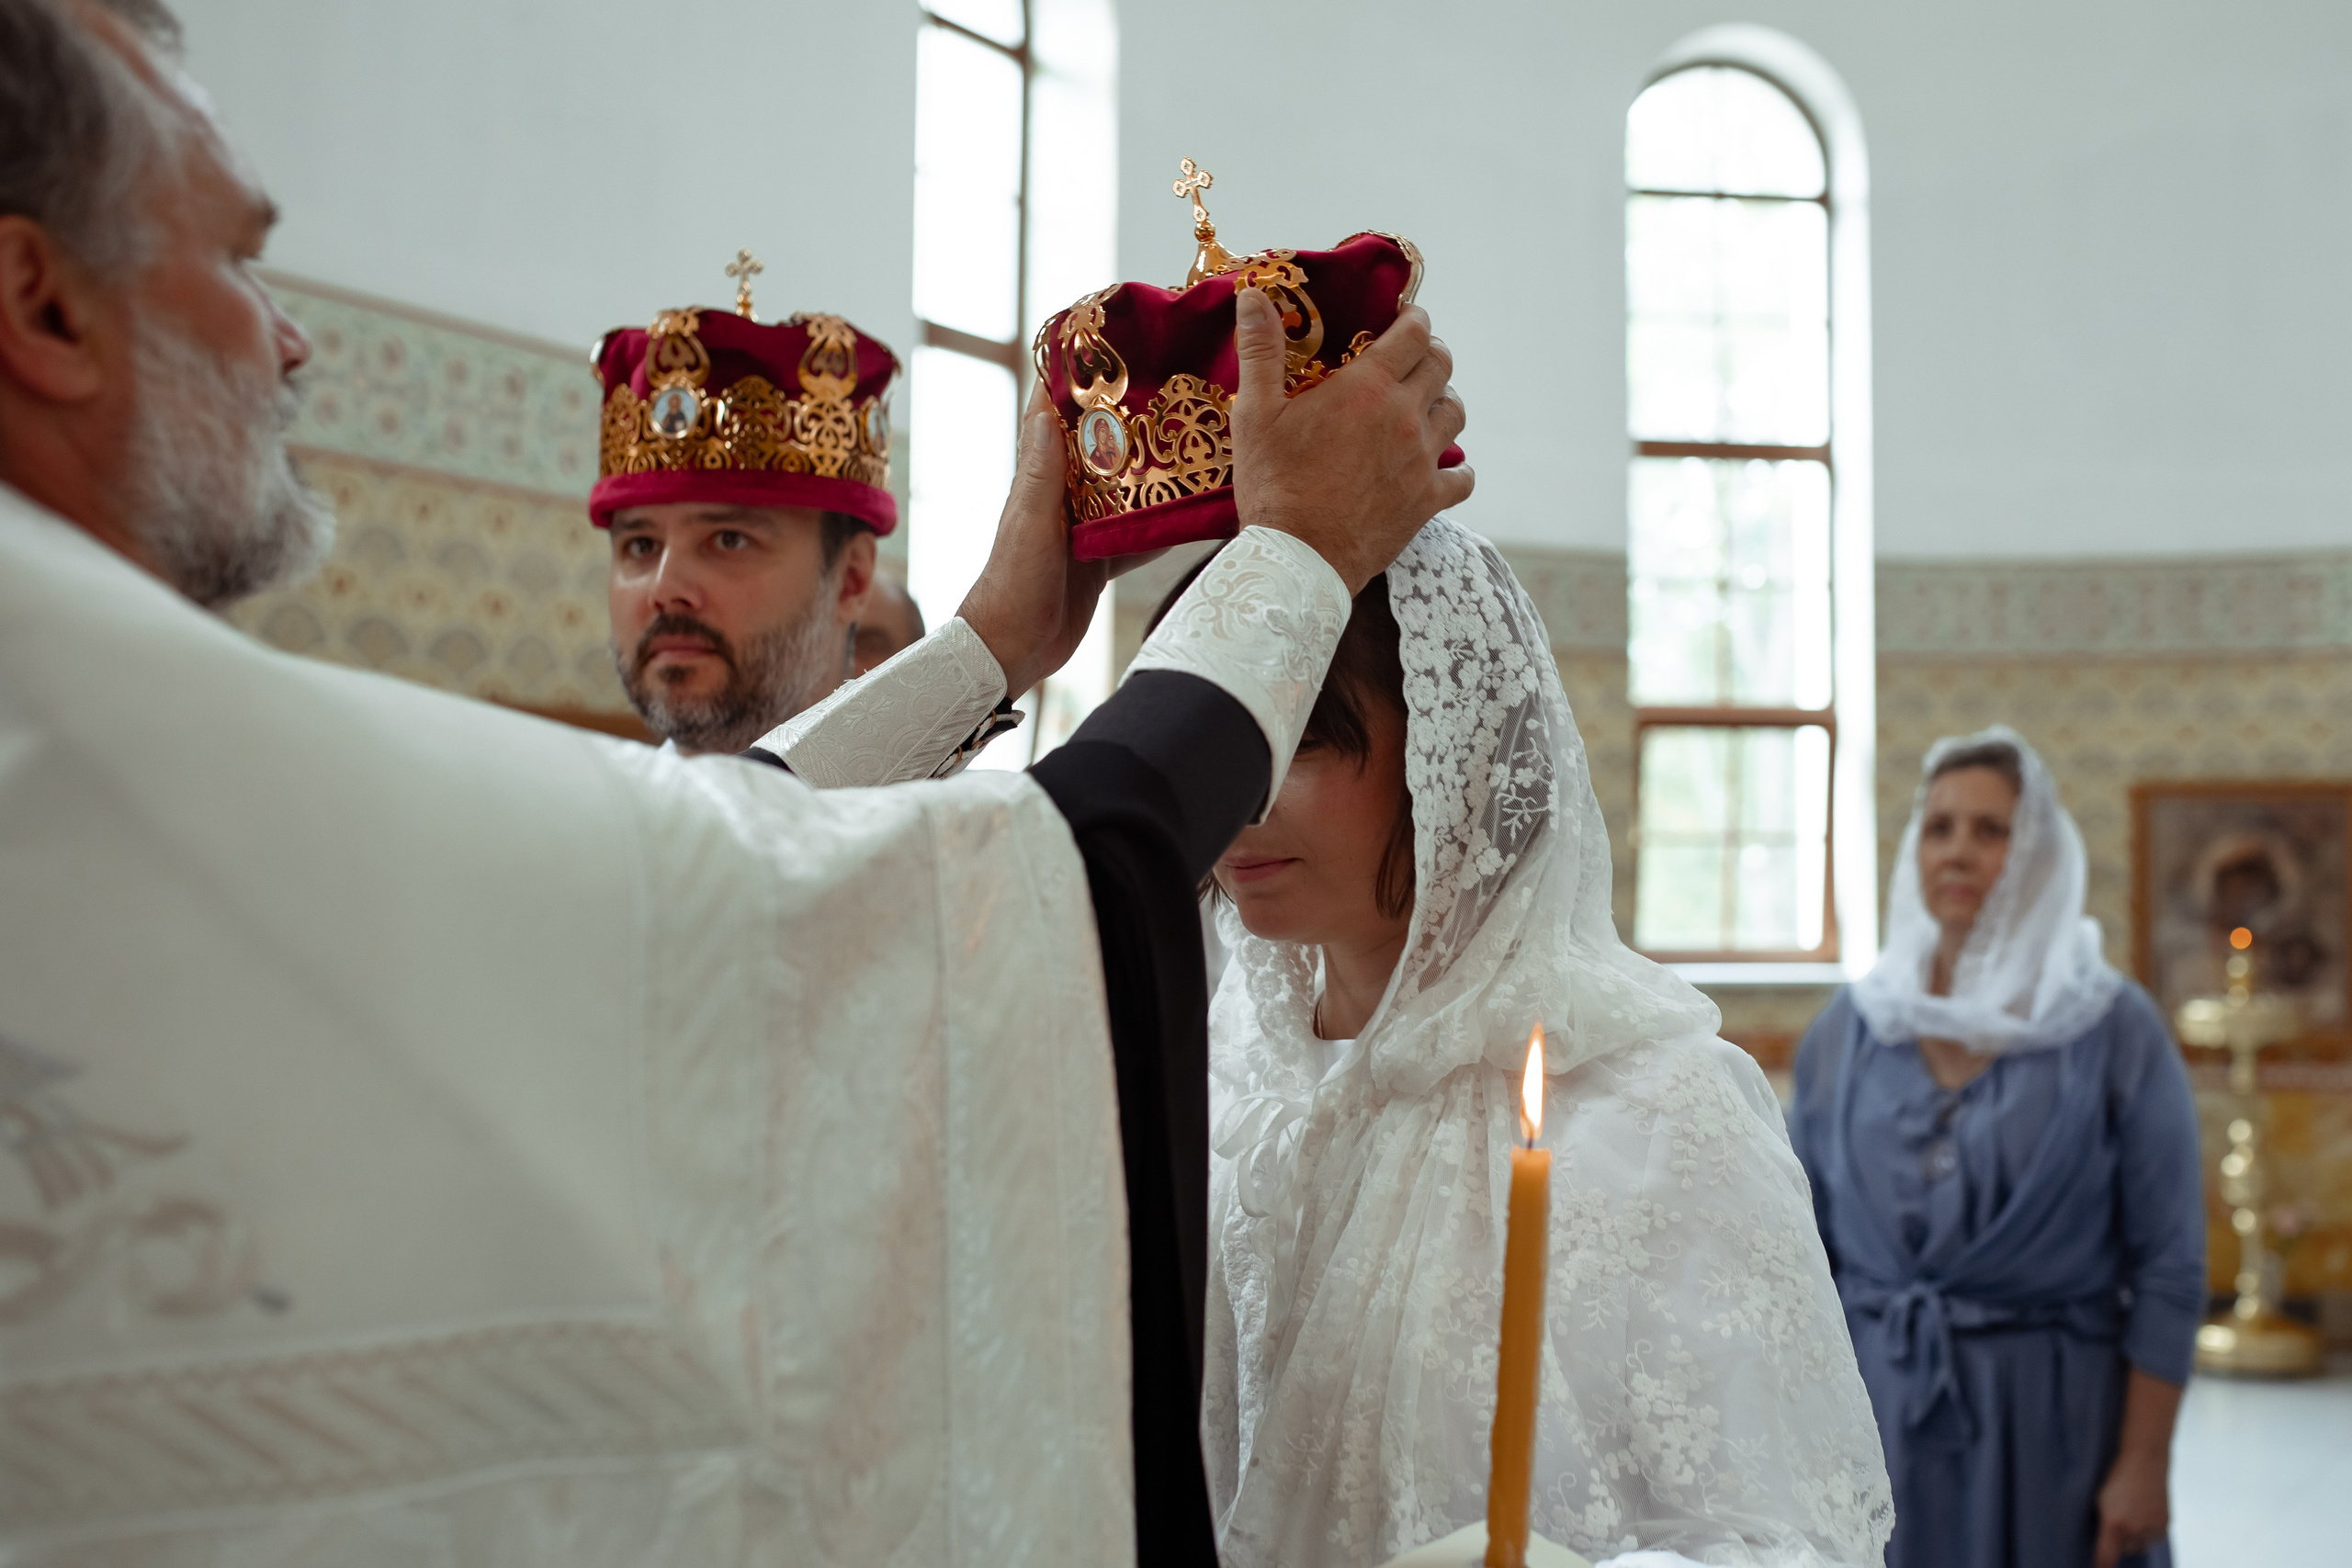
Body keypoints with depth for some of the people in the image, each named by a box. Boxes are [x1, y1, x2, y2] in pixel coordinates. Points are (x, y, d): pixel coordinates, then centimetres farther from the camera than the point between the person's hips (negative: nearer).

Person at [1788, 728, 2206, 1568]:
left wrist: (2143, 1466, -9)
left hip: (2052, 1414, -2)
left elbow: (2170, 1269, -5)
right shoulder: (1845, 1031, 4)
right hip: (1875, 1412, 2)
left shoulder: (2117, 1028, -3)